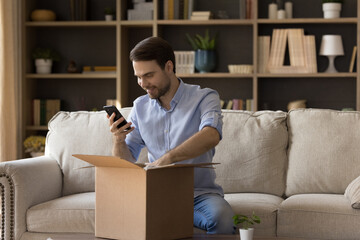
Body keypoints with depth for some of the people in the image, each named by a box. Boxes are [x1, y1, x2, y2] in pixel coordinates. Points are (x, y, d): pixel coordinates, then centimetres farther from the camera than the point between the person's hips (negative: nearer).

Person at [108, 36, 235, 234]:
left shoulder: (204, 98, -4)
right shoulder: (140, 107, 11)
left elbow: (211, 136, -27)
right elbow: (126, 161, 11)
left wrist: (166, 158, -37)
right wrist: (118, 140, -12)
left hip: (200, 193, -3)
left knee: (221, 218, -34)